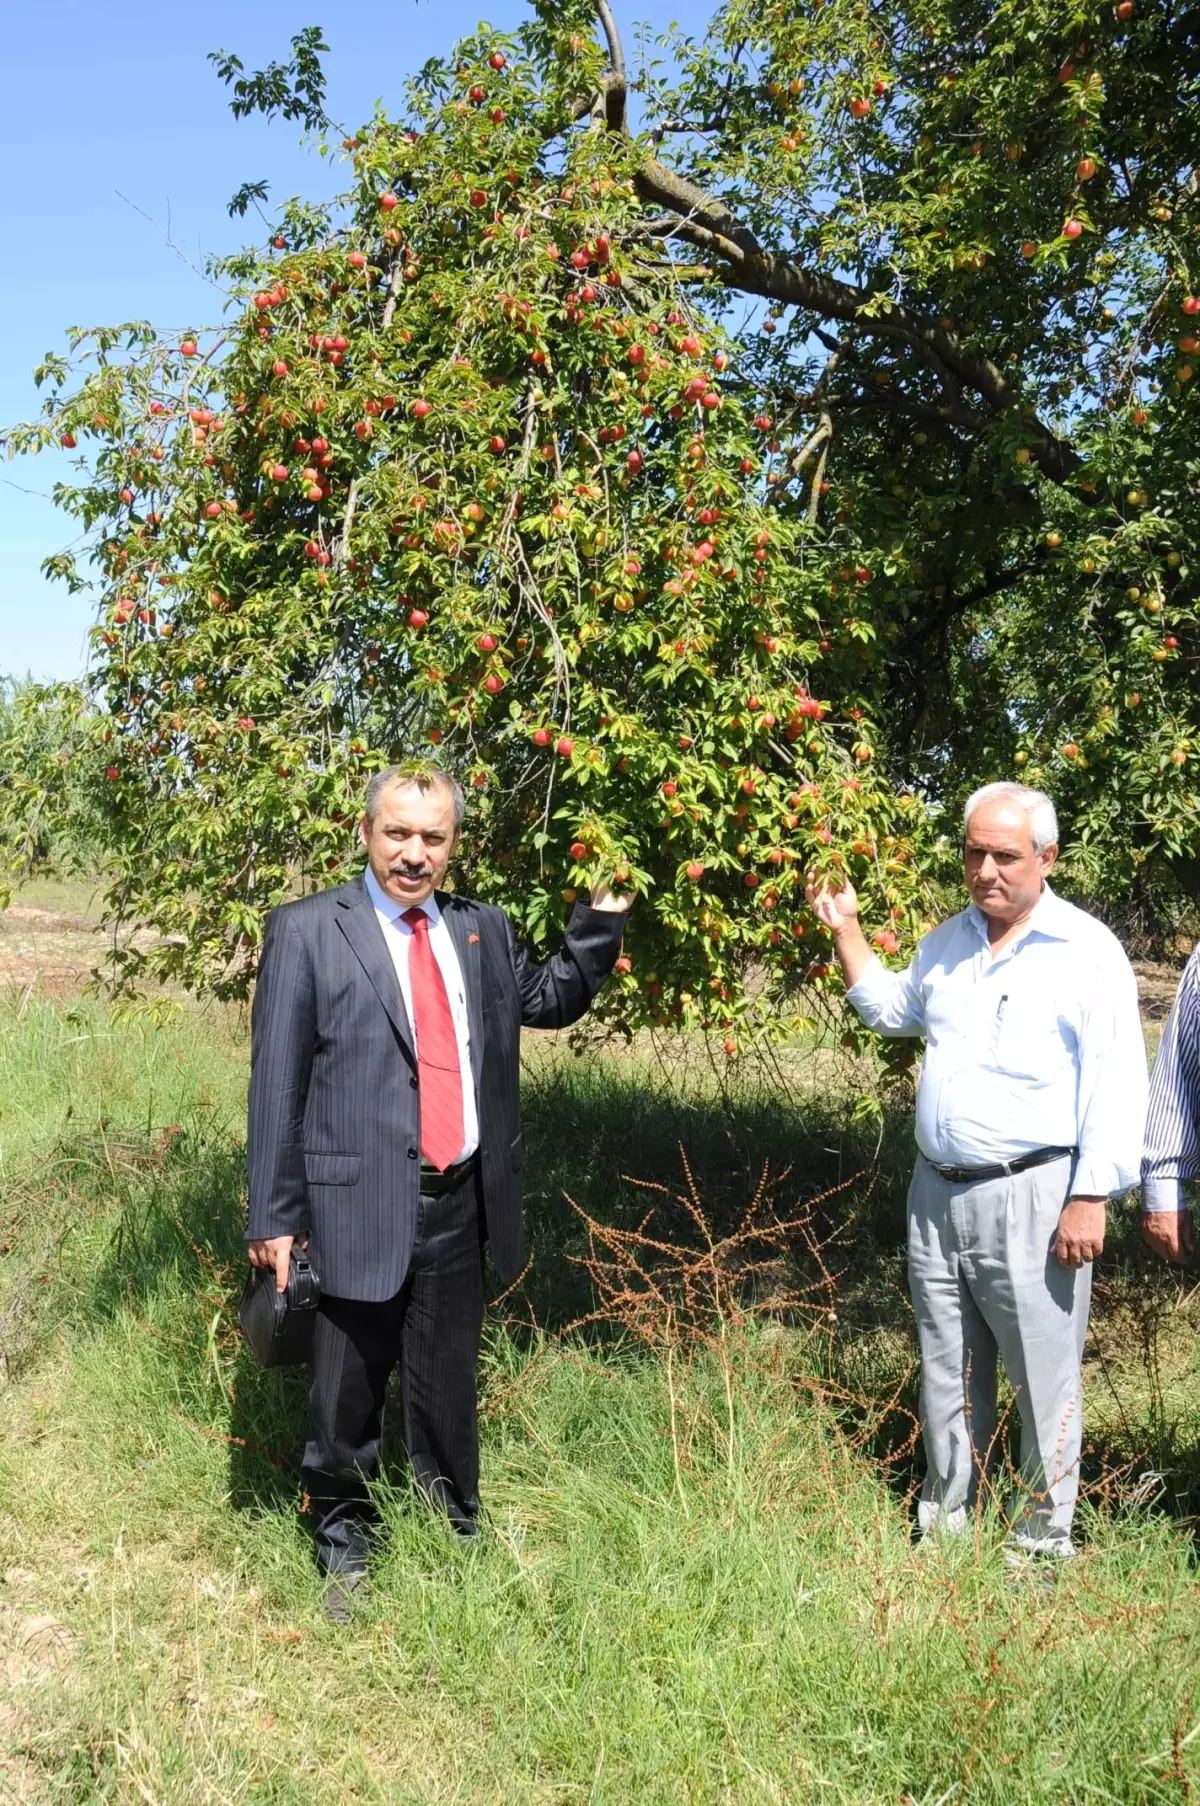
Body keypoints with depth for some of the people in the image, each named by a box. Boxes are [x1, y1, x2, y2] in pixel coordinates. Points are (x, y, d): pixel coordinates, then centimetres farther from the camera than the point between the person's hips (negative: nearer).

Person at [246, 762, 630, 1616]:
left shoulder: (482, 929, 8)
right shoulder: (306, 930, -6)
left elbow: (548, 1000, 21)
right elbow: (277, 1080, -7)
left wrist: (601, 922, 6)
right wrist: (274, 1215, -8)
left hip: (461, 1206, 4)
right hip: (360, 1203, -4)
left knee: (450, 1388, 17)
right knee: (350, 1394, 10)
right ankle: (346, 1549, 32)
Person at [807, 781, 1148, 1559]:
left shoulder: (1088, 949, -8)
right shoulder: (948, 941, 12)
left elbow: (1114, 1081, -11)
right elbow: (892, 1009, 30)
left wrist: (1090, 1198, -15)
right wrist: (846, 930, 20)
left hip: (1032, 1197, -6)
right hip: (938, 1194, 6)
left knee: (1044, 1381, 3)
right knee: (949, 1377, 16)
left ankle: (1042, 1542, 18)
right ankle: (945, 1525, 29)